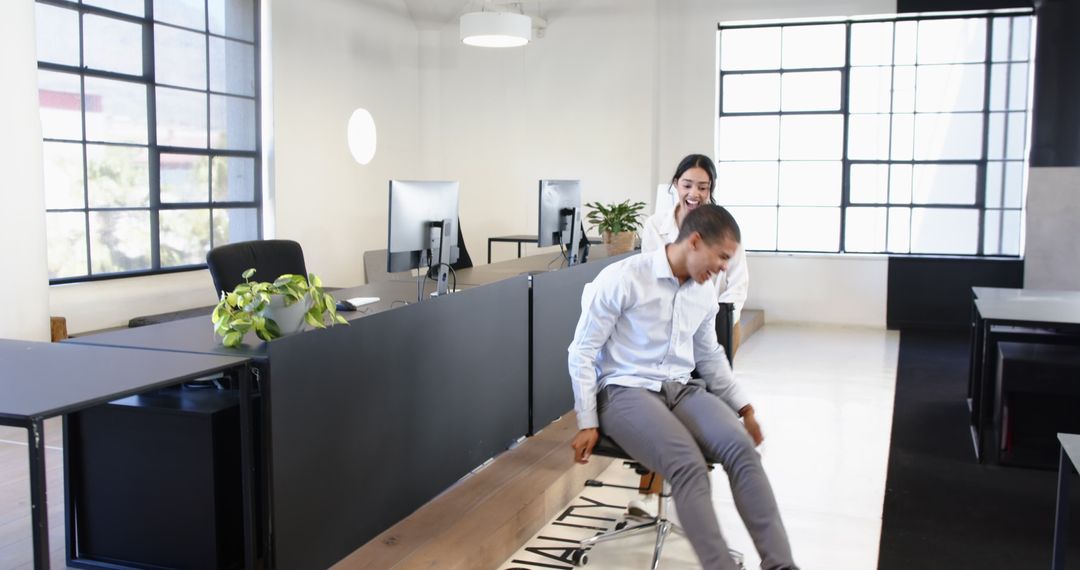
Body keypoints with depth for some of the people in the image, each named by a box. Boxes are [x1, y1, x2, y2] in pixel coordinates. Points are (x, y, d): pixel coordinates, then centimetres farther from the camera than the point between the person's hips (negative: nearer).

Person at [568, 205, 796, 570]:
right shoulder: (621, 279, -12)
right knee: (688, 464, -32)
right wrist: (587, 423, -9)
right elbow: (582, 352, -7)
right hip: (625, 392, -5)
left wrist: (744, 408, 21)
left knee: (741, 448, -24)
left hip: (682, 389, 5)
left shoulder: (705, 292, 8)